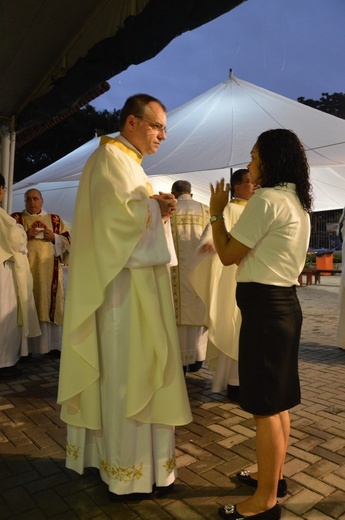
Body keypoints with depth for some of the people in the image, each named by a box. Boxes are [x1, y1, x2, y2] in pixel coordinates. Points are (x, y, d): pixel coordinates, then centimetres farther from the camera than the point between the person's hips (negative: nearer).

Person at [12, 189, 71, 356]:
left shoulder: (55, 219, 15)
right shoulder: (16, 218, 12)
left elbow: (68, 241, 11)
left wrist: (54, 237, -7)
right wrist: (25, 235, -12)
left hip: (50, 270, 1)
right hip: (26, 268, -1)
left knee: (50, 304, -2)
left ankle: (52, 344, 2)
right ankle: (26, 346, -4)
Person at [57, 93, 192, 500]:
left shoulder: (126, 161, 21)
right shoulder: (111, 157, -10)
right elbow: (118, 214, -23)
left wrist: (156, 208, 5)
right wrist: (157, 207, -8)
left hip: (136, 280, 10)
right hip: (125, 282, -10)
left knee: (122, 371, 15)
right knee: (129, 372, -2)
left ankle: (111, 453, 29)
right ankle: (132, 471, 12)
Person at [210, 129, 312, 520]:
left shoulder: (266, 199, -15)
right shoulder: (298, 201, 15)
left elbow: (228, 255, -11)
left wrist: (216, 212, 0)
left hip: (264, 305, -10)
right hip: (285, 302, 10)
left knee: (264, 406, 0)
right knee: (278, 401, 19)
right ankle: (273, 475, 35)